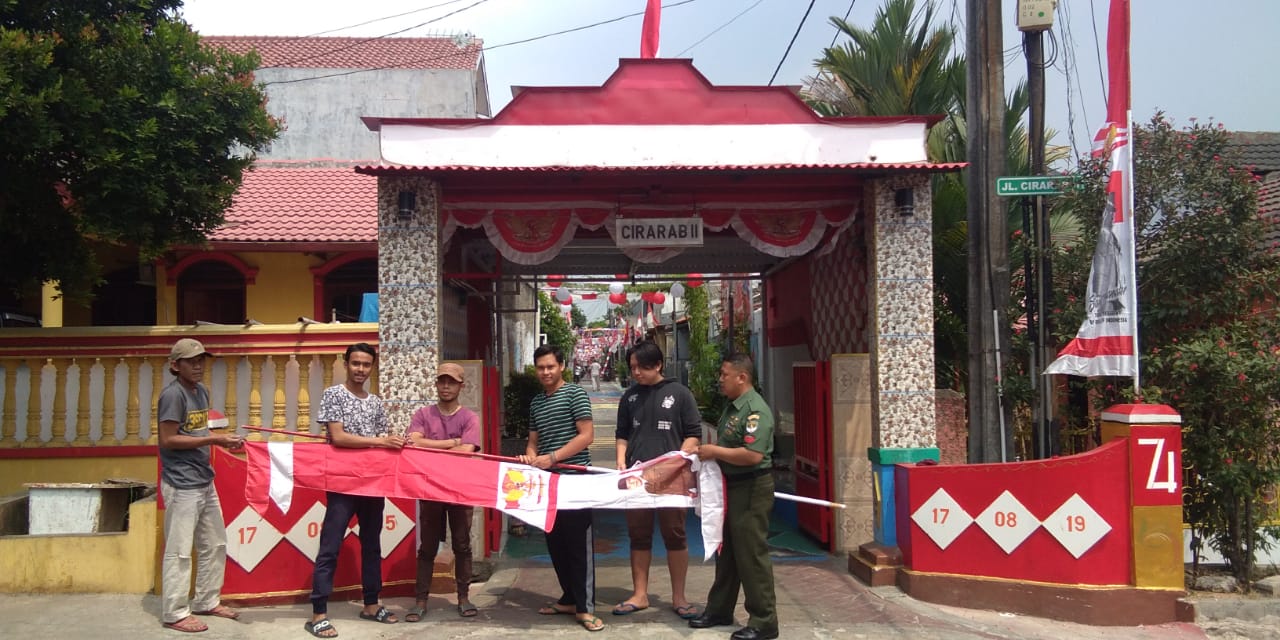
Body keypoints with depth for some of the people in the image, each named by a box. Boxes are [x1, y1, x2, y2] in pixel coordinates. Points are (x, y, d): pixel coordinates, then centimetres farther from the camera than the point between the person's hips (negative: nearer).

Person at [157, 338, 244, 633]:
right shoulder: (173, 394, -14)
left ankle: (207, 602, 29)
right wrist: (214, 440, -20)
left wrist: (222, 438, 2)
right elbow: (168, 440, -18)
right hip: (182, 485, -9)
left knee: (215, 544, 16)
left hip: (204, 481, 9)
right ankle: (175, 613, 9)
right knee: (179, 551, -1)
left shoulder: (202, 392, 12)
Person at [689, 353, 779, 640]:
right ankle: (719, 609, 30)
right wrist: (710, 453, 7)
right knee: (726, 551, 18)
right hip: (730, 486, 10)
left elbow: (753, 455, -30)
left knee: (751, 554, -3)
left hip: (751, 489, -10)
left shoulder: (755, 409, -20)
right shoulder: (732, 407, 12)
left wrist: (715, 451, -21)